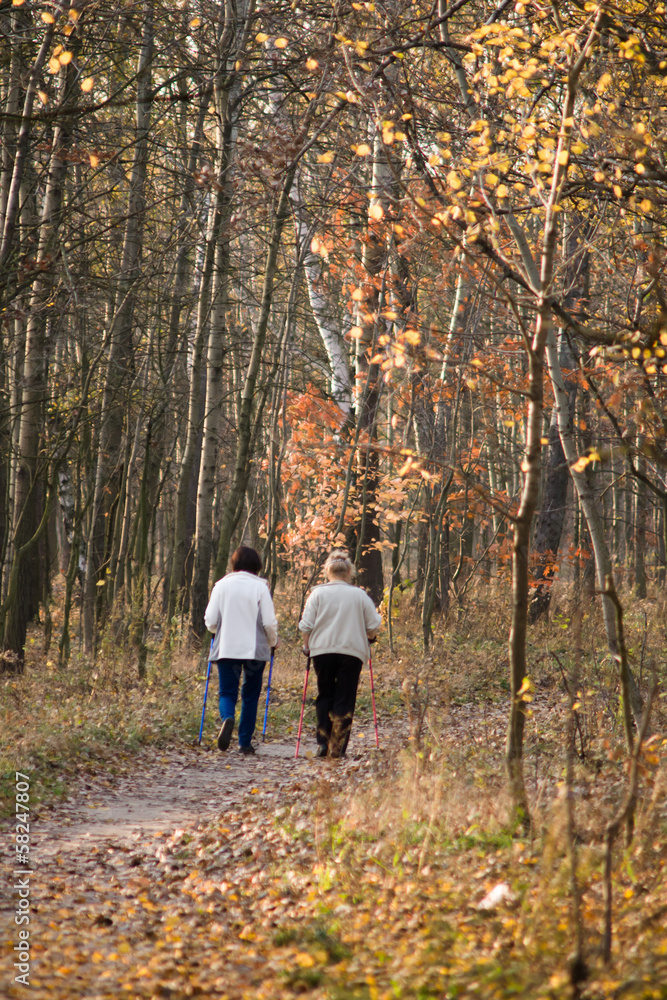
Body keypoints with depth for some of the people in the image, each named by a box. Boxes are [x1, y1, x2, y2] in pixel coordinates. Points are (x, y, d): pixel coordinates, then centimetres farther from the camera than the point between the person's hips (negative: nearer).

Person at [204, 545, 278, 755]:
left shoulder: (221, 585, 0)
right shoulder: (260, 587, -5)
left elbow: (210, 621, 1)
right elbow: (269, 622, -7)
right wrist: (273, 642, 13)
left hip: (226, 649, 1)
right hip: (255, 649, -1)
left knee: (227, 693, 7)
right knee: (250, 696, 12)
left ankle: (227, 718, -25)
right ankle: (245, 742, 11)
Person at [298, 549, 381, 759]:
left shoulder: (318, 593, 1)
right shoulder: (360, 595, 2)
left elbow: (306, 625, -1)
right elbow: (374, 626, 5)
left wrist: (307, 646, 13)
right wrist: (367, 636, 26)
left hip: (322, 650, 1)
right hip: (352, 652, -1)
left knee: (325, 696, 15)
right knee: (345, 700, 4)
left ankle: (323, 742, 4)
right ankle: (337, 747, -1)